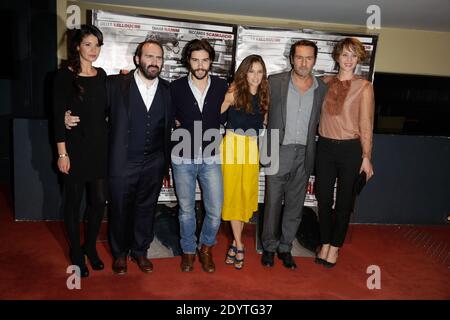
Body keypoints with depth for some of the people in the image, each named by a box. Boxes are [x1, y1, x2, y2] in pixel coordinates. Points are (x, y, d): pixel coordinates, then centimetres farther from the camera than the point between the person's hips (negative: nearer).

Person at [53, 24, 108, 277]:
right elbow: (58, 116, -7)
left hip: (100, 147, 4)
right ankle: (76, 253, 26)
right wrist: (62, 153, -11)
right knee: (74, 201, 8)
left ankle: (91, 247, 29)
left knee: (100, 200, 6)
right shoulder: (65, 76, -5)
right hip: (75, 147, -4)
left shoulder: (102, 75, 9)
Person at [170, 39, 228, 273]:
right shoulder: (176, 87, -1)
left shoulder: (222, 86, 0)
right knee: (186, 209, 11)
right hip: (183, 158, 0)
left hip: (211, 158, 0)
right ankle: (188, 251, 32)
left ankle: (206, 247, 27)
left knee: (215, 210, 0)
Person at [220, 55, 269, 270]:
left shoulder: (263, 96, 8)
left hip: (252, 148, 4)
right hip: (233, 145, -4)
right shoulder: (234, 93, -5)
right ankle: (239, 244, 9)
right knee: (233, 193, -1)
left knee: (247, 194, 3)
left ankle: (236, 241, 18)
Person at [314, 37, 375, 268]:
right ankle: (325, 243, 27)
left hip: (350, 148, -3)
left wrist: (366, 157, -7)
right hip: (325, 146, 3)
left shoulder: (364, 87, -3)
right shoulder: (326, 82, 7)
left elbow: (366, 124, -4)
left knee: (344, 201, 9)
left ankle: (335, 246, 26)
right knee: (323, 199, 8)